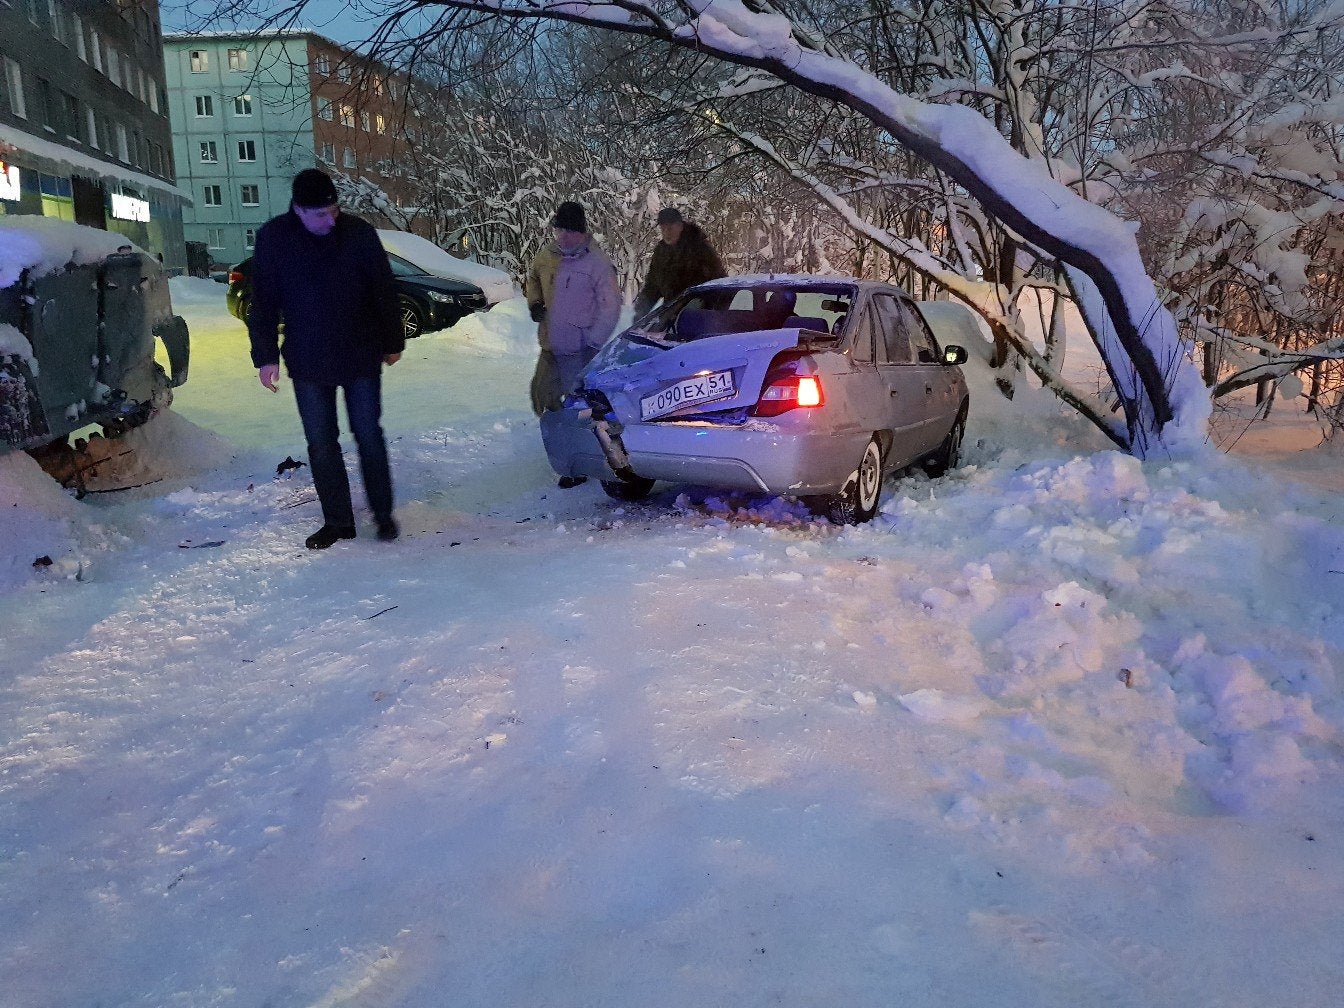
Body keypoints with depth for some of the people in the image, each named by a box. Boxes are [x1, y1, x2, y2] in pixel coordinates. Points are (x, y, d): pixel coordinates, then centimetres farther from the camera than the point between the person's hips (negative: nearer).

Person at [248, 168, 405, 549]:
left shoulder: (359, 233, -9)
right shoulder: (273, 238, -6)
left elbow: (384, 291, 0)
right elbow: (263, 301, -1)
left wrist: (393, 342, 6)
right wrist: (265, 356, -2)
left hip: (361, 358, -1)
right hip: (307, 362, 1)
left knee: (369, 436, 5)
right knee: (321, 443, 6)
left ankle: (383, 513, 20)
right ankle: (337, 520, 18)